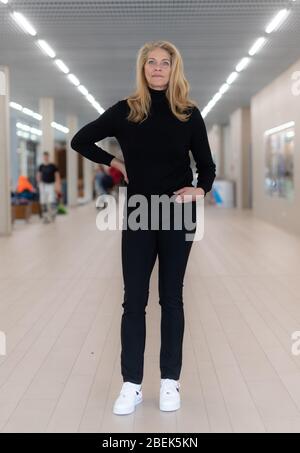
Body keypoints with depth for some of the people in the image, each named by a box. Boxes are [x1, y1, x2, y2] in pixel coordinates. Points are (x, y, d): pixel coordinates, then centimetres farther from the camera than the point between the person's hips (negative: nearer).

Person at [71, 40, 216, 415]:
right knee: (134, 300, 2)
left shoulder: (189, 113, 0)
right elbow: (79, 141, 9)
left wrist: (200, 190, -16)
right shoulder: (125, 111, 0)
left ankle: (170, 381, 17)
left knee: (171, 297, 7)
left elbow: (206, 165, 4)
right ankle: (131, 385, 10)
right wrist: (115, 163, 2)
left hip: (178, 214, 0)